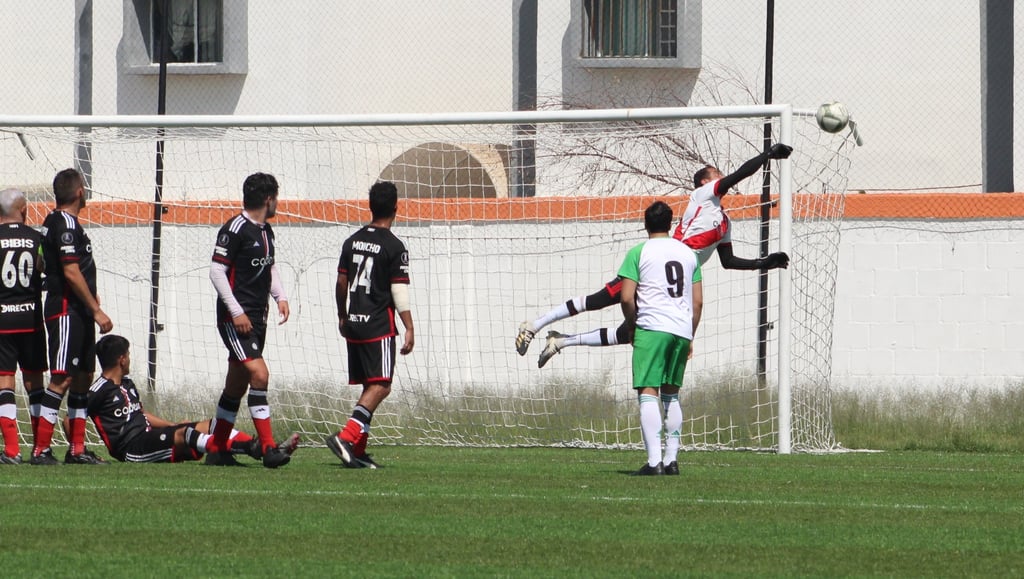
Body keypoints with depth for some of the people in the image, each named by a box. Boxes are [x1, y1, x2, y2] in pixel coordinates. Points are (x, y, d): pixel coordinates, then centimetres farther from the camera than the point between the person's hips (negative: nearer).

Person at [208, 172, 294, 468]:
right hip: (235, 318, -9)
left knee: (237, 386, 12)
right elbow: (217, 271, -15)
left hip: (257, 318, 9)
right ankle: (269, 449, -22)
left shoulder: (265, 231, 15)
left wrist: (280, 296, 11)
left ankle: (217, 450, 20)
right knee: (259, 374, -19)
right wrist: (236, 311, -19)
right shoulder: (235, 229, -13)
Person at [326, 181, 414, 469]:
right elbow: (400, 293, -11)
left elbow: (341, 283, 17)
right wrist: (409, 329, -8)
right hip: (379, 326, -7)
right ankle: (346, 437, -25)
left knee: (369, 386, 12)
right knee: (380, 386, -9)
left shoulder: (353, 241, 10)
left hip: (353, 325, 7)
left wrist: (342, 317, 30)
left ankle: (358, 450, 8)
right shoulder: (393, 246, -9)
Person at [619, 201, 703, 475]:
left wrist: (631, 327, 10)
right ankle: (671, 459, 14)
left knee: (648, 393, -7)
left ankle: (654, 460, -19)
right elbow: (698, 301, 13)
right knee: (671, 395, 16)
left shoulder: (638, 253, 0)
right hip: (682, 330, 5)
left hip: (651, 328, -5)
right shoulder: (688, 254, 14)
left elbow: (626, 298, -6)